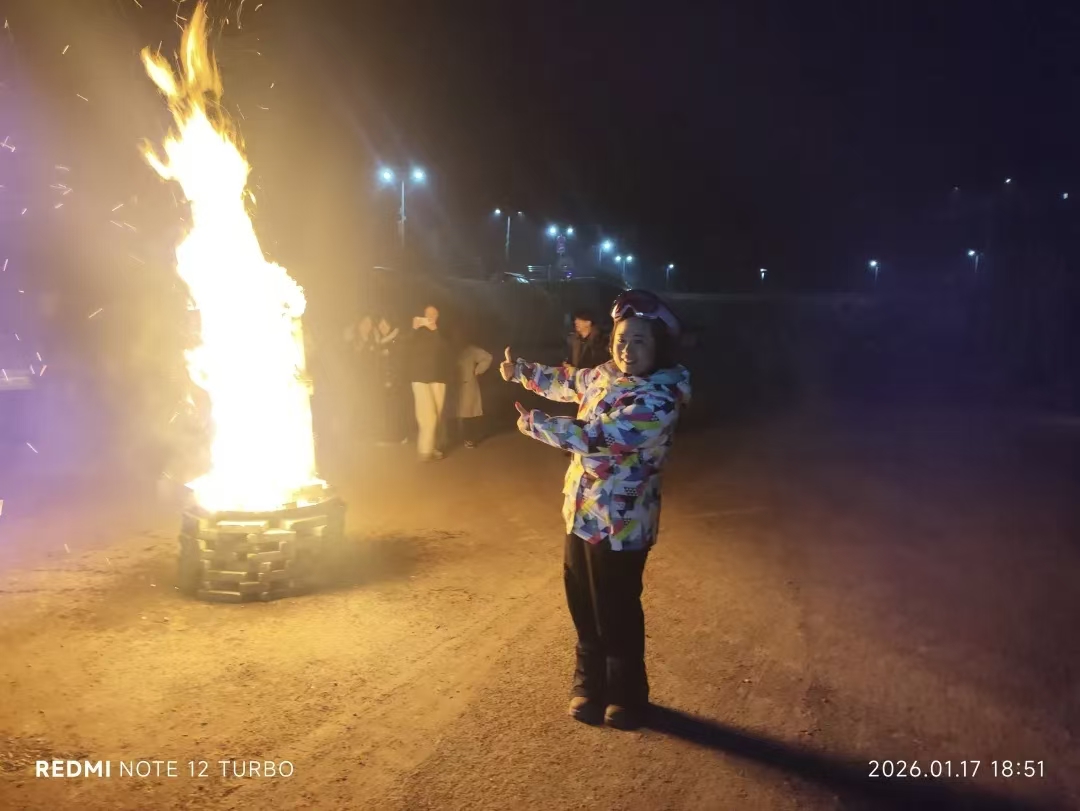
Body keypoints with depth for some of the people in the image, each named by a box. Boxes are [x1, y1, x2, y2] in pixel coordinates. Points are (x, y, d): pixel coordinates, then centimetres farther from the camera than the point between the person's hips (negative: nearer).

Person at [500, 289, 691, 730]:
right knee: (583, 608, 20)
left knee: (617, 615, 8)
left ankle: (627, 696, 30)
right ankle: (589, 684, 40)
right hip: (581, 512, 8)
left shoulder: (661, 396, -24)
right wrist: (520, 371, 13)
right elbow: (567, 382, 23)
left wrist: (533, 423, -19)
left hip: (620, 524, -7)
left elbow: (600, 436, -29)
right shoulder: (606, 374, 1)